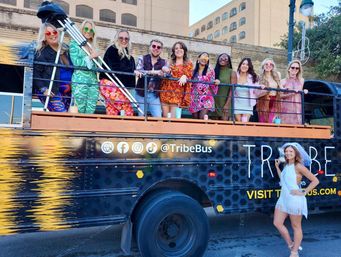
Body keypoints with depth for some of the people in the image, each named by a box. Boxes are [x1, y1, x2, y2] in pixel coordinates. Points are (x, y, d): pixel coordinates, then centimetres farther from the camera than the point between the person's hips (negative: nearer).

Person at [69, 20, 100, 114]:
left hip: (93, 81, 5)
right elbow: (76, 62, -7)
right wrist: (90, 57, -6)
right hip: (80, 80, -5)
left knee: (91, 111, 2)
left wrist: (97, 57, 0)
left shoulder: (92, 46, 20)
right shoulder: (74, 43, 5)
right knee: (80, 110, -7)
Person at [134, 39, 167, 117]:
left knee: (158, 117, -3)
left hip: (154, 95, 2)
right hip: (141, 94, -1)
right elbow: (138, 71, -14)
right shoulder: (142, 59, 3)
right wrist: (154, 72, -26)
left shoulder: (164, 62, 9)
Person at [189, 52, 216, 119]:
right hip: (195, 98, 2)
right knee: (195, 118, 0)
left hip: (206, 98, -2)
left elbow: (212, 84, 5)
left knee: (202, 117, -19)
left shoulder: (210, 70, 5)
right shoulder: (194, 71, 10)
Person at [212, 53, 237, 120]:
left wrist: (227, 104, -13)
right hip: (215, 101, 3)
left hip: (225, 102, -3)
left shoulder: (232, 73, 3)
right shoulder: (214, 71, 12)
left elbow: (232, 89, -6)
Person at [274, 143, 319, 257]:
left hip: (295, 199, -8)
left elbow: (315, 181, -12)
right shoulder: (286, 166, 10)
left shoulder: (298, 166, -13)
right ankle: (291, 245, 26)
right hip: (283, 198, 8)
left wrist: (303, 192, -12)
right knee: (277, 223, 8)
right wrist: (277, 166, 18)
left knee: (296, 227, 7)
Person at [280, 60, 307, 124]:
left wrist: (304, 92, 2)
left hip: (297, 108, 3)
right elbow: (280, 95, -5)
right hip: (286, 108, -3)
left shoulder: (301, 81, 11)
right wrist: (291, 93, -16)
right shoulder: (283, 81, 1)